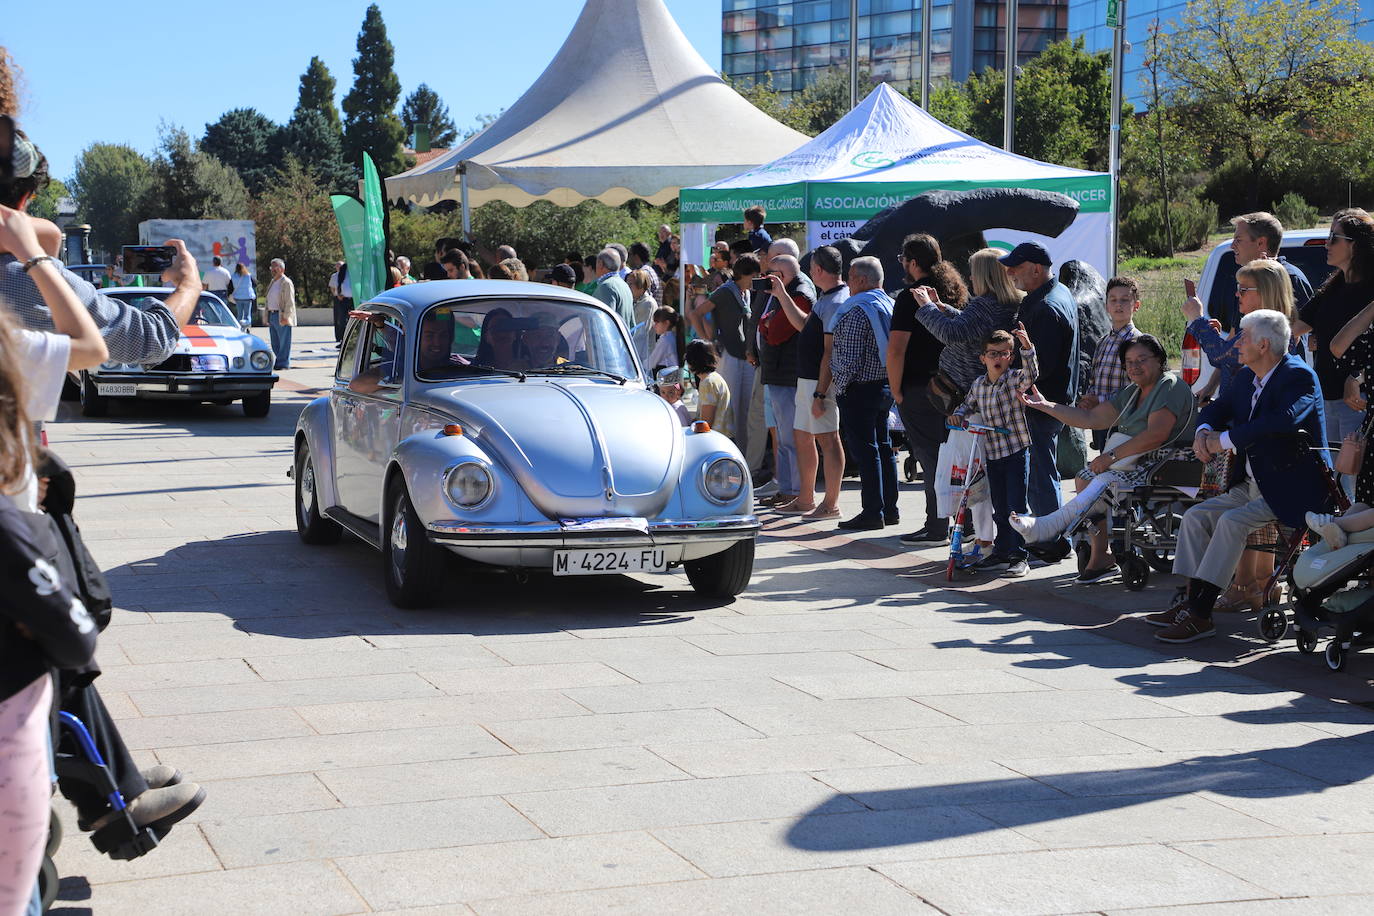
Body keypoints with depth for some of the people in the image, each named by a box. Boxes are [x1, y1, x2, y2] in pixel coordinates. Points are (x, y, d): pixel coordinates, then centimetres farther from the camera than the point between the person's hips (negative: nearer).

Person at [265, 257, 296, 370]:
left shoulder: (286, 283, -8)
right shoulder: (272, 282, 19)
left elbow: (290, 302, -13)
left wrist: (285, 317, -19)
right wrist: (267, 317, 17)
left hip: (282, 317, -9)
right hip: (272, 315, 9)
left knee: (284, 342, -4)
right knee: (275, 343, 11)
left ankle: (284, 363, -2)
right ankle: (276, 363, 16)